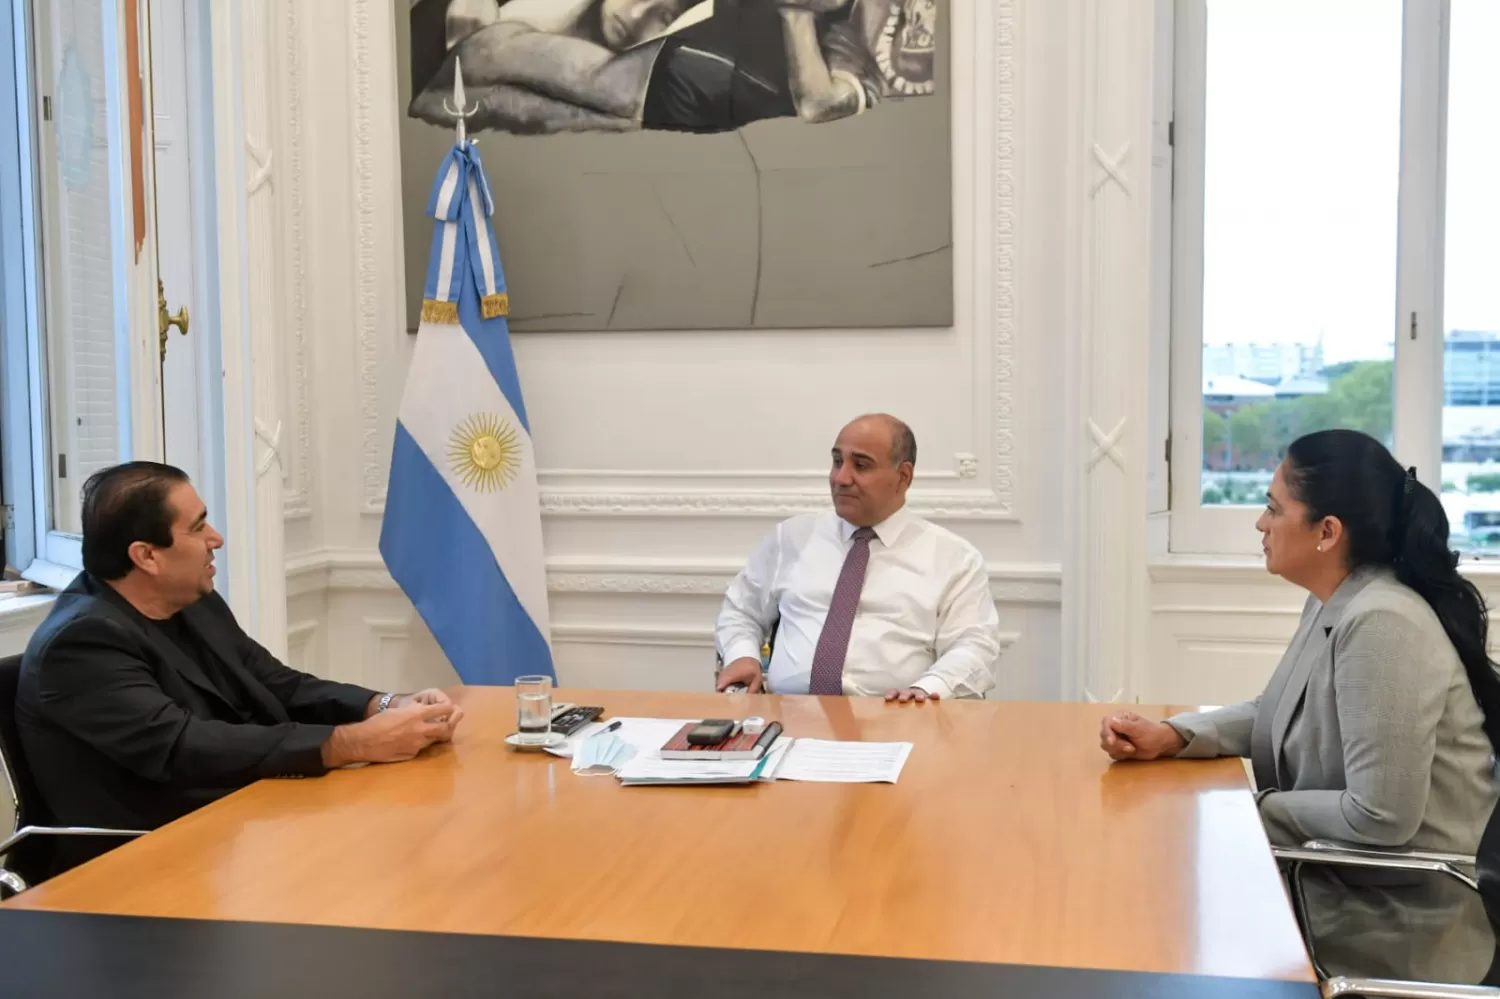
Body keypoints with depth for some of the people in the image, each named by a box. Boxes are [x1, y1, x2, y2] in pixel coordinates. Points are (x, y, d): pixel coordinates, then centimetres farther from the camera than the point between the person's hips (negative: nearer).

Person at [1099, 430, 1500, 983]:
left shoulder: (1381, 624, -27)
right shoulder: (1333, 604, 2)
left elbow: (1381, 819, -29)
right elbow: (1279, 713, 14)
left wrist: (1253, 809, -14)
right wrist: (1170, 735, -1)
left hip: (1400, 921, -8)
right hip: (1346, 875, 8)